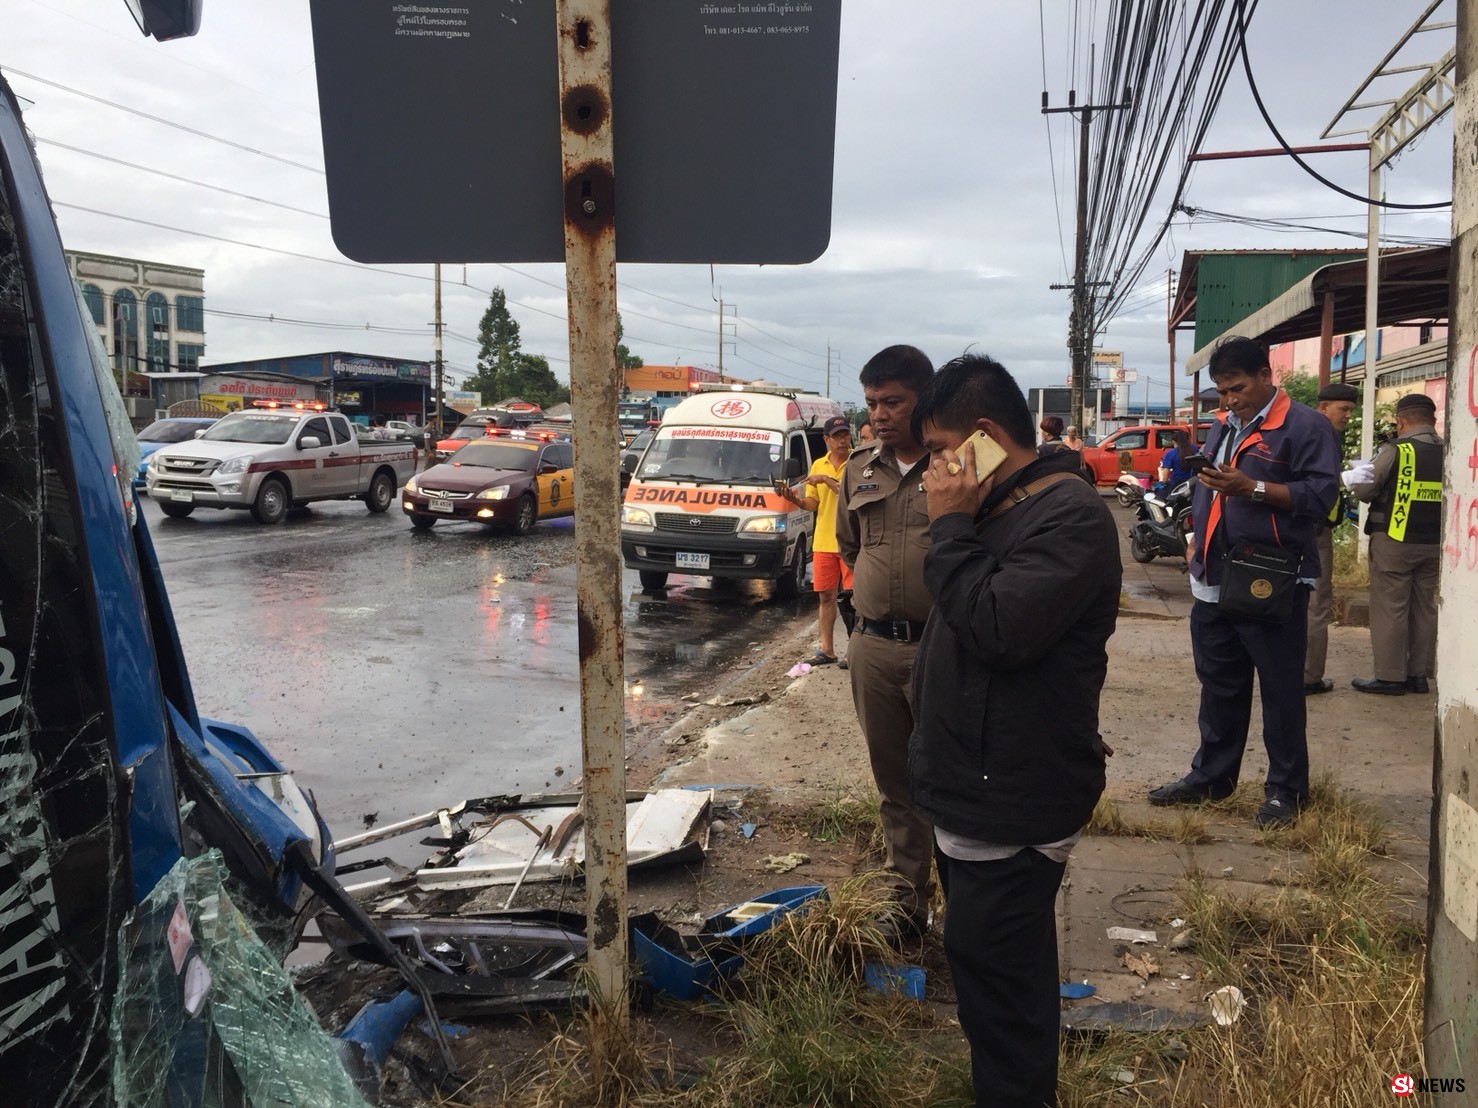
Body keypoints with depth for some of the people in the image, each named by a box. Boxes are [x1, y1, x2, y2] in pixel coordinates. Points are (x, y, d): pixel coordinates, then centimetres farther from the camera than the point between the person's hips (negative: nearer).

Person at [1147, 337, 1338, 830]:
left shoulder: (1304, 425, -7)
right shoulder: (1222, 428, 18)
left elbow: (1320, 493, -16)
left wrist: (1252, 488, -24)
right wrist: (1197, 542, 15)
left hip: (1273, 584, -7)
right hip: (1214, 581, 7)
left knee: (1280, 691, 1)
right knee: (1218, 687, 15)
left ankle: (1286, 789, 11)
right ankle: (1211, 775, 26)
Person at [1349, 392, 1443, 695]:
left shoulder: (1395, 451, -13)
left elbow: (1362, 491, -8)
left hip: (1394, 541, -5)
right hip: (1433, 544, 5)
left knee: (1389, 609, 1)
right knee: (1424, 608, 12)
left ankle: (1389, 676, 2)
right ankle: (1419, 675, 18)